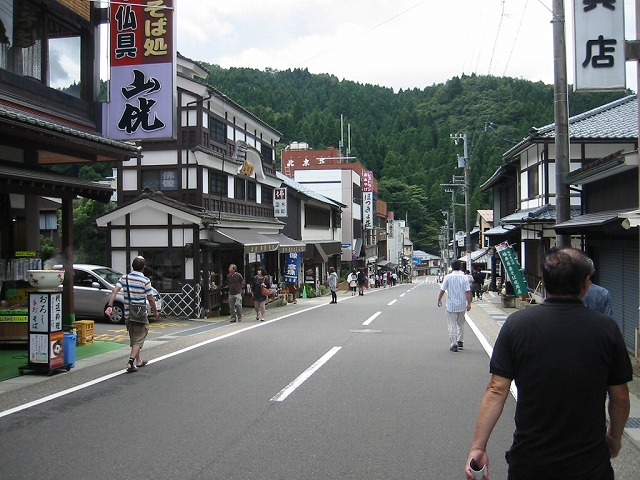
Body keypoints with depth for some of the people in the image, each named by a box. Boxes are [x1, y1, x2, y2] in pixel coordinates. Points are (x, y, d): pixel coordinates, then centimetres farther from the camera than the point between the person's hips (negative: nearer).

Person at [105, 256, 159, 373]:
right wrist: (155, 311, 7)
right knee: (139, 339, 2)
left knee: (133, 338, 19)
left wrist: (110, 305, -12)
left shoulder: (124, 278, 1)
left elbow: (114, 291, -10)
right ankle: (130, 362, -11)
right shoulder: (145, 281, -10)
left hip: (127, 314, 5)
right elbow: (150, 299, -6)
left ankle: (138, 361, 32)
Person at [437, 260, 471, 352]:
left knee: (452, 326, 2)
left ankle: (454, 344, 0)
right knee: (461, 325, 19)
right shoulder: (464, 277, -3)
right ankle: (460, 342, 26)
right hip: (462, 305, 3)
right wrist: (469, 304, 0)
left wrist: (439, 300, 10)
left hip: (451, 305, -3)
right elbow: (468, 291, -6)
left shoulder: (448, 277, -7)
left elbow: (442, 290, -5)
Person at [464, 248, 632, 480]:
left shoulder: (516, 324, -12)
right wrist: (615, 437, 16)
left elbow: (497, 390, -13)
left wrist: (478, 446, -7)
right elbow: (620, 397, -2)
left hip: (529, 461, 1)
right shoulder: (607, 328, -10)